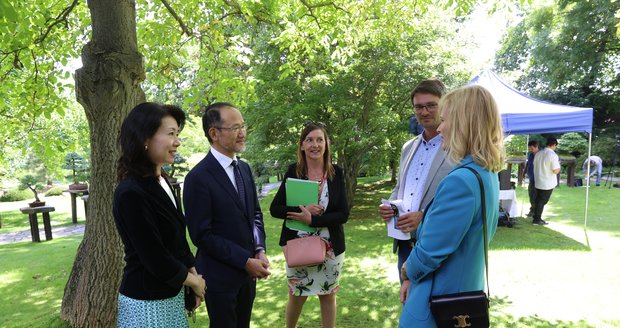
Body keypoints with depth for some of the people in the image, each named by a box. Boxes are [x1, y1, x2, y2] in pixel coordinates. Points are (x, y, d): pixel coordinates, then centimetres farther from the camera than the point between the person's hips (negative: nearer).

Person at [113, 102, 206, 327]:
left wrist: (193, 273, 0)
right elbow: (155, 259, -22)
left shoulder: (163, 183, 2)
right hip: (146, 301, -7)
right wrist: (192, 280, -8)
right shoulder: (131, 193, -24)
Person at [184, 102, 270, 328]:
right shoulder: (198, 177, -18)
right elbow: (201, 235, -18)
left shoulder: (244, 168, 5)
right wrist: (245, 261, -17)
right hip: (220, 275, -6)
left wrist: (260, 250, -4)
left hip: (248, 271, 6)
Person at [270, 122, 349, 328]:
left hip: (330, 247, 0)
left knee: (328, 295, 14)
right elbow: (275, 208, -5)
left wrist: (313, 219, -19)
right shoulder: (293, 172, -5)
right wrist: (302, 210, -20)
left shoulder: (336, 173, -4)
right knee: (297, 296, 14)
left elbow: (343, 214, -8)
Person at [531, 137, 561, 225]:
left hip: (538, 182, 6)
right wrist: (558, 164, -1)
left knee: (538, 200, 16)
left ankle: (536, 217, 24)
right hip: (548, 184, -6)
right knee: (542, 201, 3)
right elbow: (556, 171, -19)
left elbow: (535, 166, 13)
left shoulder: (538, 153, 3)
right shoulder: (553, 155, -17)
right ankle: (537, 219, 9)